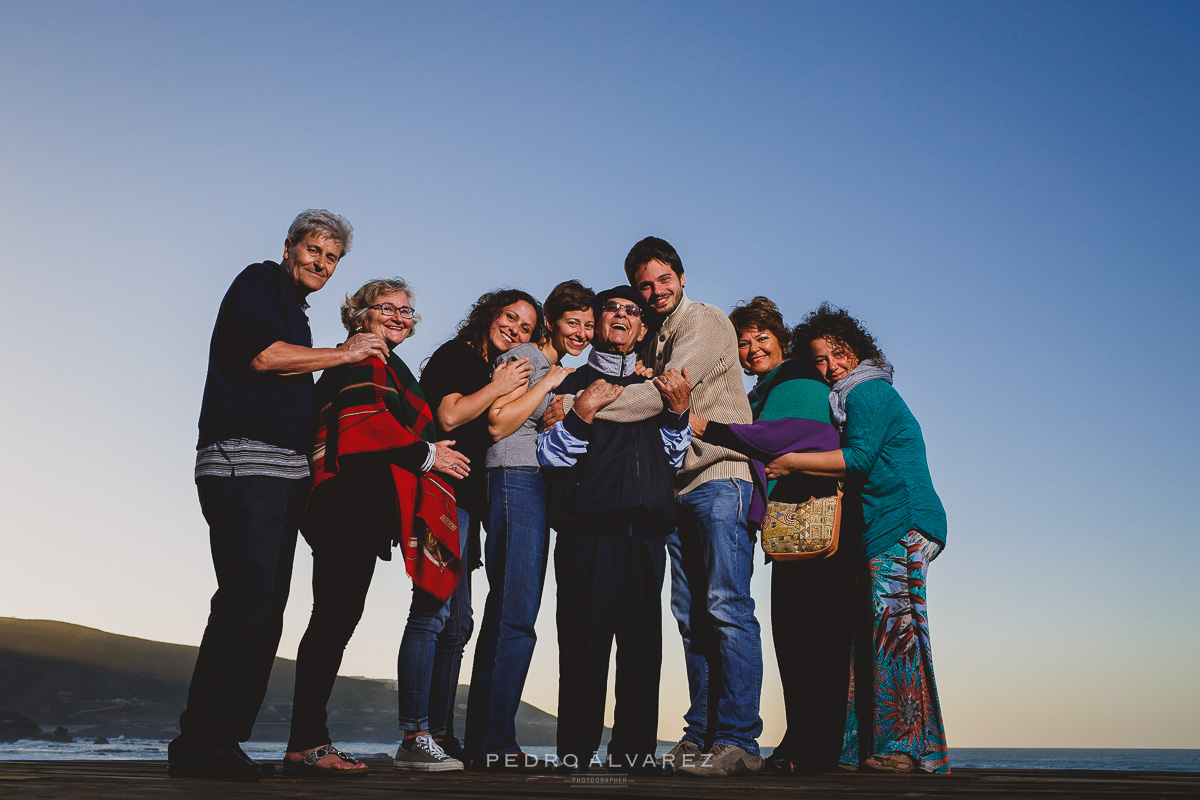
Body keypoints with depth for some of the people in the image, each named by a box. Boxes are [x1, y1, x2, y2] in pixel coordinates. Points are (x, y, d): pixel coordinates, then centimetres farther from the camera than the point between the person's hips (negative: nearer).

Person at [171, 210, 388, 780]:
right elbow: (262, 354, -14)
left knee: (265, 611, 4)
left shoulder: (294, 313, 29)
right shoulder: (259, 283, 3)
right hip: (242, 461, -9)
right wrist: (345, 353, -4)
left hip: (285, 472, 9)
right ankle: (198, 743, -12)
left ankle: (221, 742, 7)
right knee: (248, 601, -16)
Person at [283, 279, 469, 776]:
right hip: (350, 501, -10)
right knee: (336, 615, -11)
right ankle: (307, 744, -10)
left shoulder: (387, 368, 28)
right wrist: (425, 452, -7)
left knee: (337, 618, 7)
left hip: (365, 509, 10)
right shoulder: (361, 359, -1)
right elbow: (363, 420, -14)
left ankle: (308, 742, 9)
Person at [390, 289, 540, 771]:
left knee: (456, 622, 8)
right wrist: (498, 388, -3)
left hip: (467, 502, 9)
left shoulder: (498, 373, 25)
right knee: (433, 609, -14)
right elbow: (449, 416, -13)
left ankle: (439, 734, 12)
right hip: (444, 492, -9)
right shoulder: (456, 356, 1)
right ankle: (413, 737, -13)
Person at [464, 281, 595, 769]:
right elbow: (498, 424, -10)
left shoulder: (563, 371, 26)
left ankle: (481, 742, 9)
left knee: (503, 616, 7)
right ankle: (496, 745, -12)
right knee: (517, 618, -15)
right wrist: (547, 383, -7)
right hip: (516, 481, -9)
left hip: (540, 489, 9)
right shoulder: (522, 358, 0)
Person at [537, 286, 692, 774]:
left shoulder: (654, 388, 24)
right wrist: (583, 413, -10)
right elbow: (550, 456, 3)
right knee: (585, 644, -5)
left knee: (642, 645, 2)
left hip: (646, 535, 4)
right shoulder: (572, 385, 13)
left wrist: (678, 412, 6)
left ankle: (634, 751, 11)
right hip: (589, 531, -3)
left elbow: (673, 461, 20)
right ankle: (576, 753, 3)